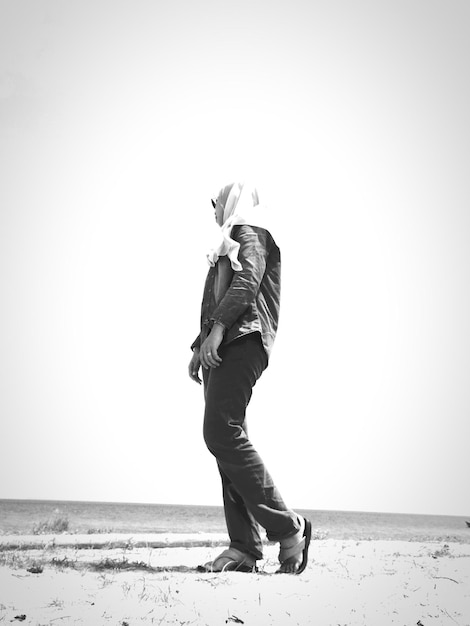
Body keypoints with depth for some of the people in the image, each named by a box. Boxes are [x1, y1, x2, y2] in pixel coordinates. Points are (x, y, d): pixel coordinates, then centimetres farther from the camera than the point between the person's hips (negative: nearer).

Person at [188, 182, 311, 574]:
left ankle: (288, 527, -16)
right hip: (223, 348, 10)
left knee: (222, 433, -21)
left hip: (242, 341, -10)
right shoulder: (230, 241, 33)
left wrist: (218, 327, -23)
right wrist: (199, 347, 24)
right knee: (227, 439, 0)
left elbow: (248, 280, -14)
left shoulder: (250, 232, 5)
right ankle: (244, 547, -2)